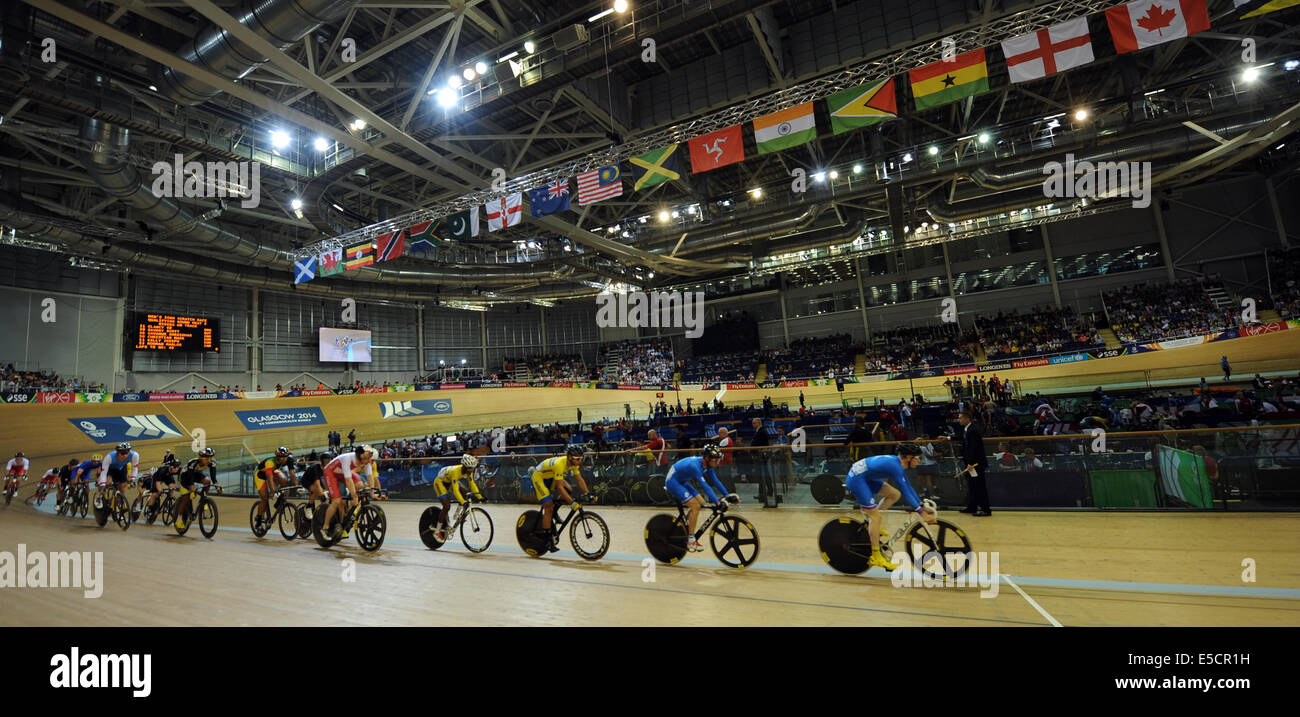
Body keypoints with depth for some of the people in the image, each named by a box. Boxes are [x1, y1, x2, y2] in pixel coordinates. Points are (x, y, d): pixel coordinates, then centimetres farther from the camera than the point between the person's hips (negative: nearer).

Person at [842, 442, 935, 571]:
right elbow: (906, 491, -21)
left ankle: (871, 523, 16)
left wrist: (923, 506, 17)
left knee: (895, 494, 12)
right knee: (876, 516, -10)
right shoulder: (895, 465, -20)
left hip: (865, 477, 10)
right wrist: (922, 513, -18)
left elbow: (908, 487, 17)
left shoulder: (898, 463, 9)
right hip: (856, 479, -10)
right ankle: (876, 557, -4)